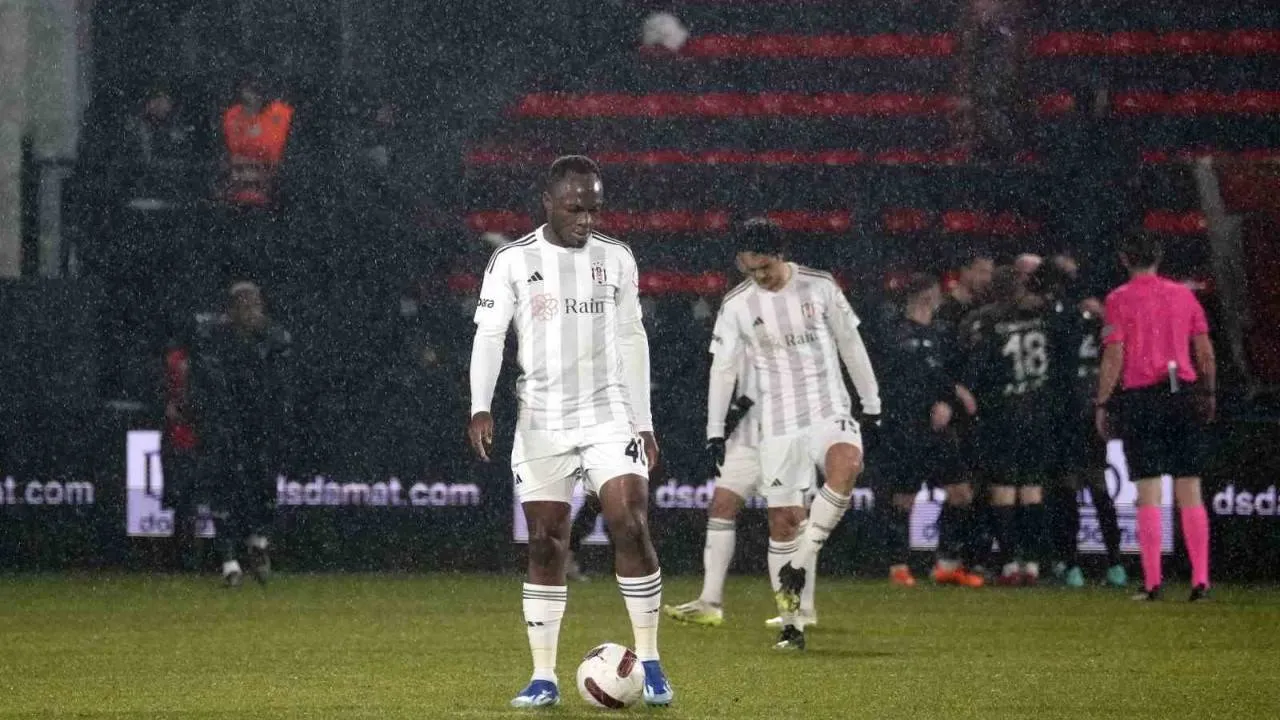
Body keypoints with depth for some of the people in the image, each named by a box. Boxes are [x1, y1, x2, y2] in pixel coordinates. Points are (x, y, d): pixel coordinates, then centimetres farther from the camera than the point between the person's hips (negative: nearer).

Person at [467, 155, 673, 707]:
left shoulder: (617, 260, 7)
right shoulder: (512, 262, -1)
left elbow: (631, 341, 13)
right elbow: (489, 335, -5)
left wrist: (643, 422, 12)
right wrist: (480, 407, -19)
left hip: (609, 418, 1)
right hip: (541, 425, -1)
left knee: (631, 527, -14)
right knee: (546, 547, -1)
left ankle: (649, 663, -5)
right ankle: (543, 678, 5)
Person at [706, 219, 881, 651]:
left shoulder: (820, 287, 0)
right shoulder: (737, 305, 1)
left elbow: (850, 344, 10)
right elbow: (723, 368, 8)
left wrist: (871, 403, 12)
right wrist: (714, 431, 7)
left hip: (829, 409, -1)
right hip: (779, 422, 1)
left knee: (845, 468, -32)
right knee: (787, 517, -1)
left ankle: (796, 567, -21)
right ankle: (791, 624, 8)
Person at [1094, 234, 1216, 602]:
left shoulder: (1119, 299, -2)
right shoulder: (1184, 295, 8)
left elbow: (1114, 356, -7)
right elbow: (1206, 354, 9)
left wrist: (1102, 404, -1)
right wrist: (1209, 394, 20)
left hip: (1141, 398, -3)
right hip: (1185, 398, 3)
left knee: (1148, 494, -1)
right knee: (1190, 492, 5)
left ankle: (1152, 581, -5)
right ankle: (1200, 579, 0)